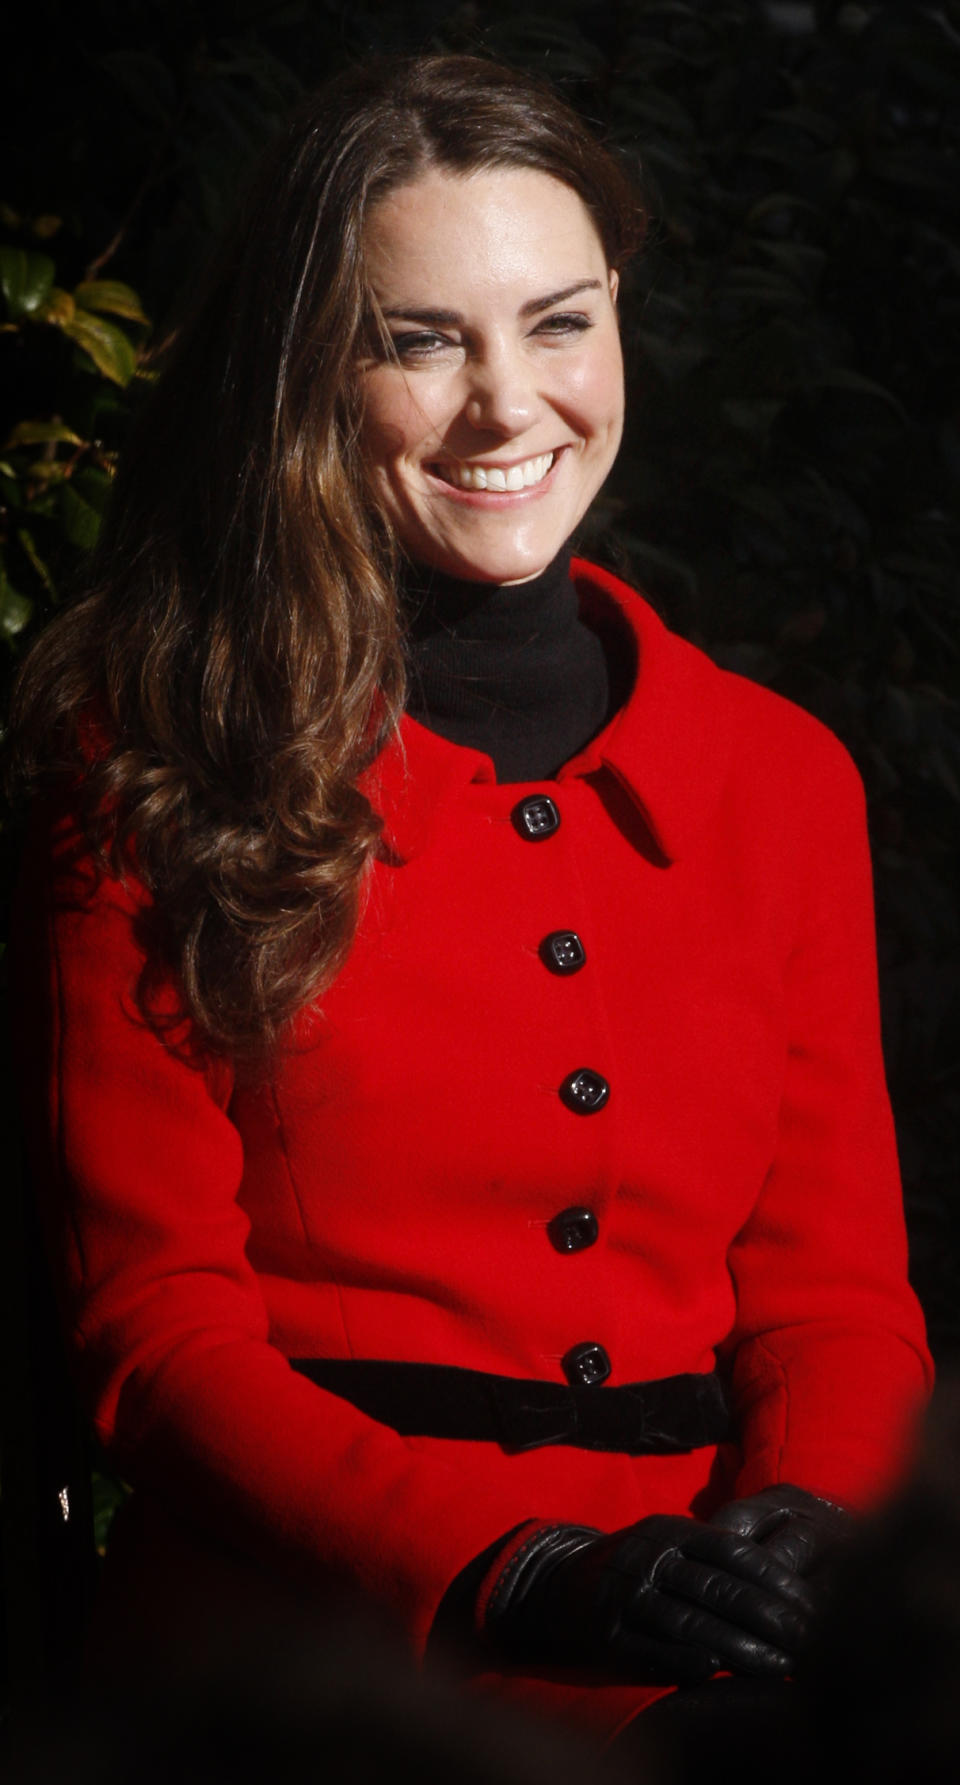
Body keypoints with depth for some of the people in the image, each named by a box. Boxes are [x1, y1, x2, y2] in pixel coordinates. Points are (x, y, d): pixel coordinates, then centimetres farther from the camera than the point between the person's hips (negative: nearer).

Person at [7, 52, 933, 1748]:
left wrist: (810, 1535, -11)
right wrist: (524, 1588, -16)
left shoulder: (781, 776, 15)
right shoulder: (151, 772, 3)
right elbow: (155, 1314, -2)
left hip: (707, 1689, 4)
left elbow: (832, 1285, 12)